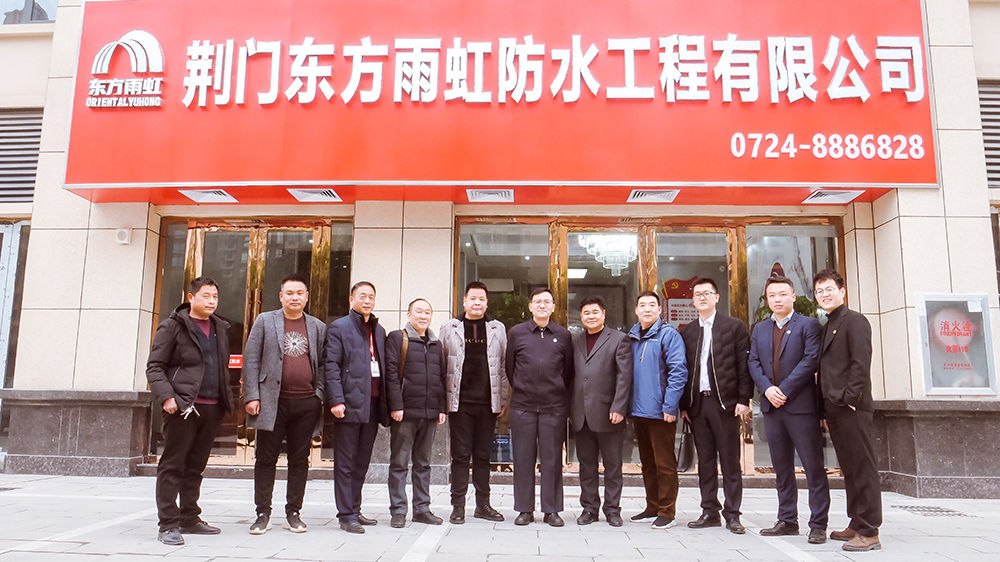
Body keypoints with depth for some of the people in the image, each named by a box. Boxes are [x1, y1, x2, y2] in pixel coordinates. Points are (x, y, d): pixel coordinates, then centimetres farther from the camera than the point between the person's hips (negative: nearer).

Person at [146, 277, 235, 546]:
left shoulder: (219, 328, 18)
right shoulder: (172, 326, -1)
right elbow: (154, 366, -4)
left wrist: (228, 399, 14)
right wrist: (166, 396, -18)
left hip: (212, 407, 6)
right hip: (183, 406, -6)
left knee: (195, 466, 14)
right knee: (172, 465, -2)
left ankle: (189, 519, 23)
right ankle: (168, 524, 4)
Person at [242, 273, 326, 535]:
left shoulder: (318, 327, 11)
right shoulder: (265, 321, 6)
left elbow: (323, 364, 11)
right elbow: (251, 359, 2)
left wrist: (319, 396, 0)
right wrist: (251, 396, -6)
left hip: (306, 403, 2)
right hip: (272, 402, -1)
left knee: (299, 460, 7)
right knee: (266, 459, 3)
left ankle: (293, 513, 17)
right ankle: (263, 514, 14)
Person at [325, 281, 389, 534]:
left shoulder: (379, 330, 18)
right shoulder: (339, 327, 0)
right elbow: (331, 366, -8)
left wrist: (387, 402, 10)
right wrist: (336, 400, -17)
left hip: (373, 404, 6)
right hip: (350, 404, -6)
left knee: (362, 462, 12)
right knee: (345, 463, 1)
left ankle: (354, 510, 23)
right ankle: (346, 515, 8)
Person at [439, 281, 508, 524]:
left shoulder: (497, 329, 10)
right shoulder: (449, 328, 6)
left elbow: (504, 366, 11)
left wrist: (503, 399, 6)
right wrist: (441, 400, 0)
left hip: (488, 402, 2)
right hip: (460, 402, -1)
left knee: (483, 454, 9)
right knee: (460, 454, 1)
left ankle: (483, 504, 18)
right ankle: (458, 506, 10)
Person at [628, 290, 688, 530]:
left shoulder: (668, 334, -7)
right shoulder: (632, 337, 12)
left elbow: (678, 372, -13)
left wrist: (670, 406, -18)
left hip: (660, 411, -7)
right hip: (639, 411, 7)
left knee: (664, 463, 1)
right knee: (647, 463, 15)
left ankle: (666, 512, 11)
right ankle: (652, 508, 26)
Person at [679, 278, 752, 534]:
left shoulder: (734, 326, 3)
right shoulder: (687, 332, 13)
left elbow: (744, 365, -2)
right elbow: (682, 369, 11)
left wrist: (744, 399, -9)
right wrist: (684, 404, 5)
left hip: (725, 403, -3)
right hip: (697, 404, 4)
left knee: (730, 462, 2)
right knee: (705, 462, 9)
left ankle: (732, 514, 10)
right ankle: (710, 512, 17)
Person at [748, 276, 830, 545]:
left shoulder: (808, 325, 0)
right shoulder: (759, 329, 15)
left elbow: (811, 359, -11)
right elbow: (753, 363, 9)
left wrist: (784, 389, -14)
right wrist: (767, 389, -8)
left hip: (801, 404, -5)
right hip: (771, 406, 5)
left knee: (813, 467, -1)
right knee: (781, 468, 11)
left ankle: (818, 524, 6)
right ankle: (787, 520, 20)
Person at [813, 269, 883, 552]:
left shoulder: (854, 321, -5)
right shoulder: (827, 327, 21)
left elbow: (861, 363, -15)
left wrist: (849, 399, -17)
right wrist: (828, 407, 15)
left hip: (852, 408, -9)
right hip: (835, 409, 9)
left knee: (863, 469, -4)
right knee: (849, 470, 13)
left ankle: (869, 533, 0)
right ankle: (856, 525, 21)